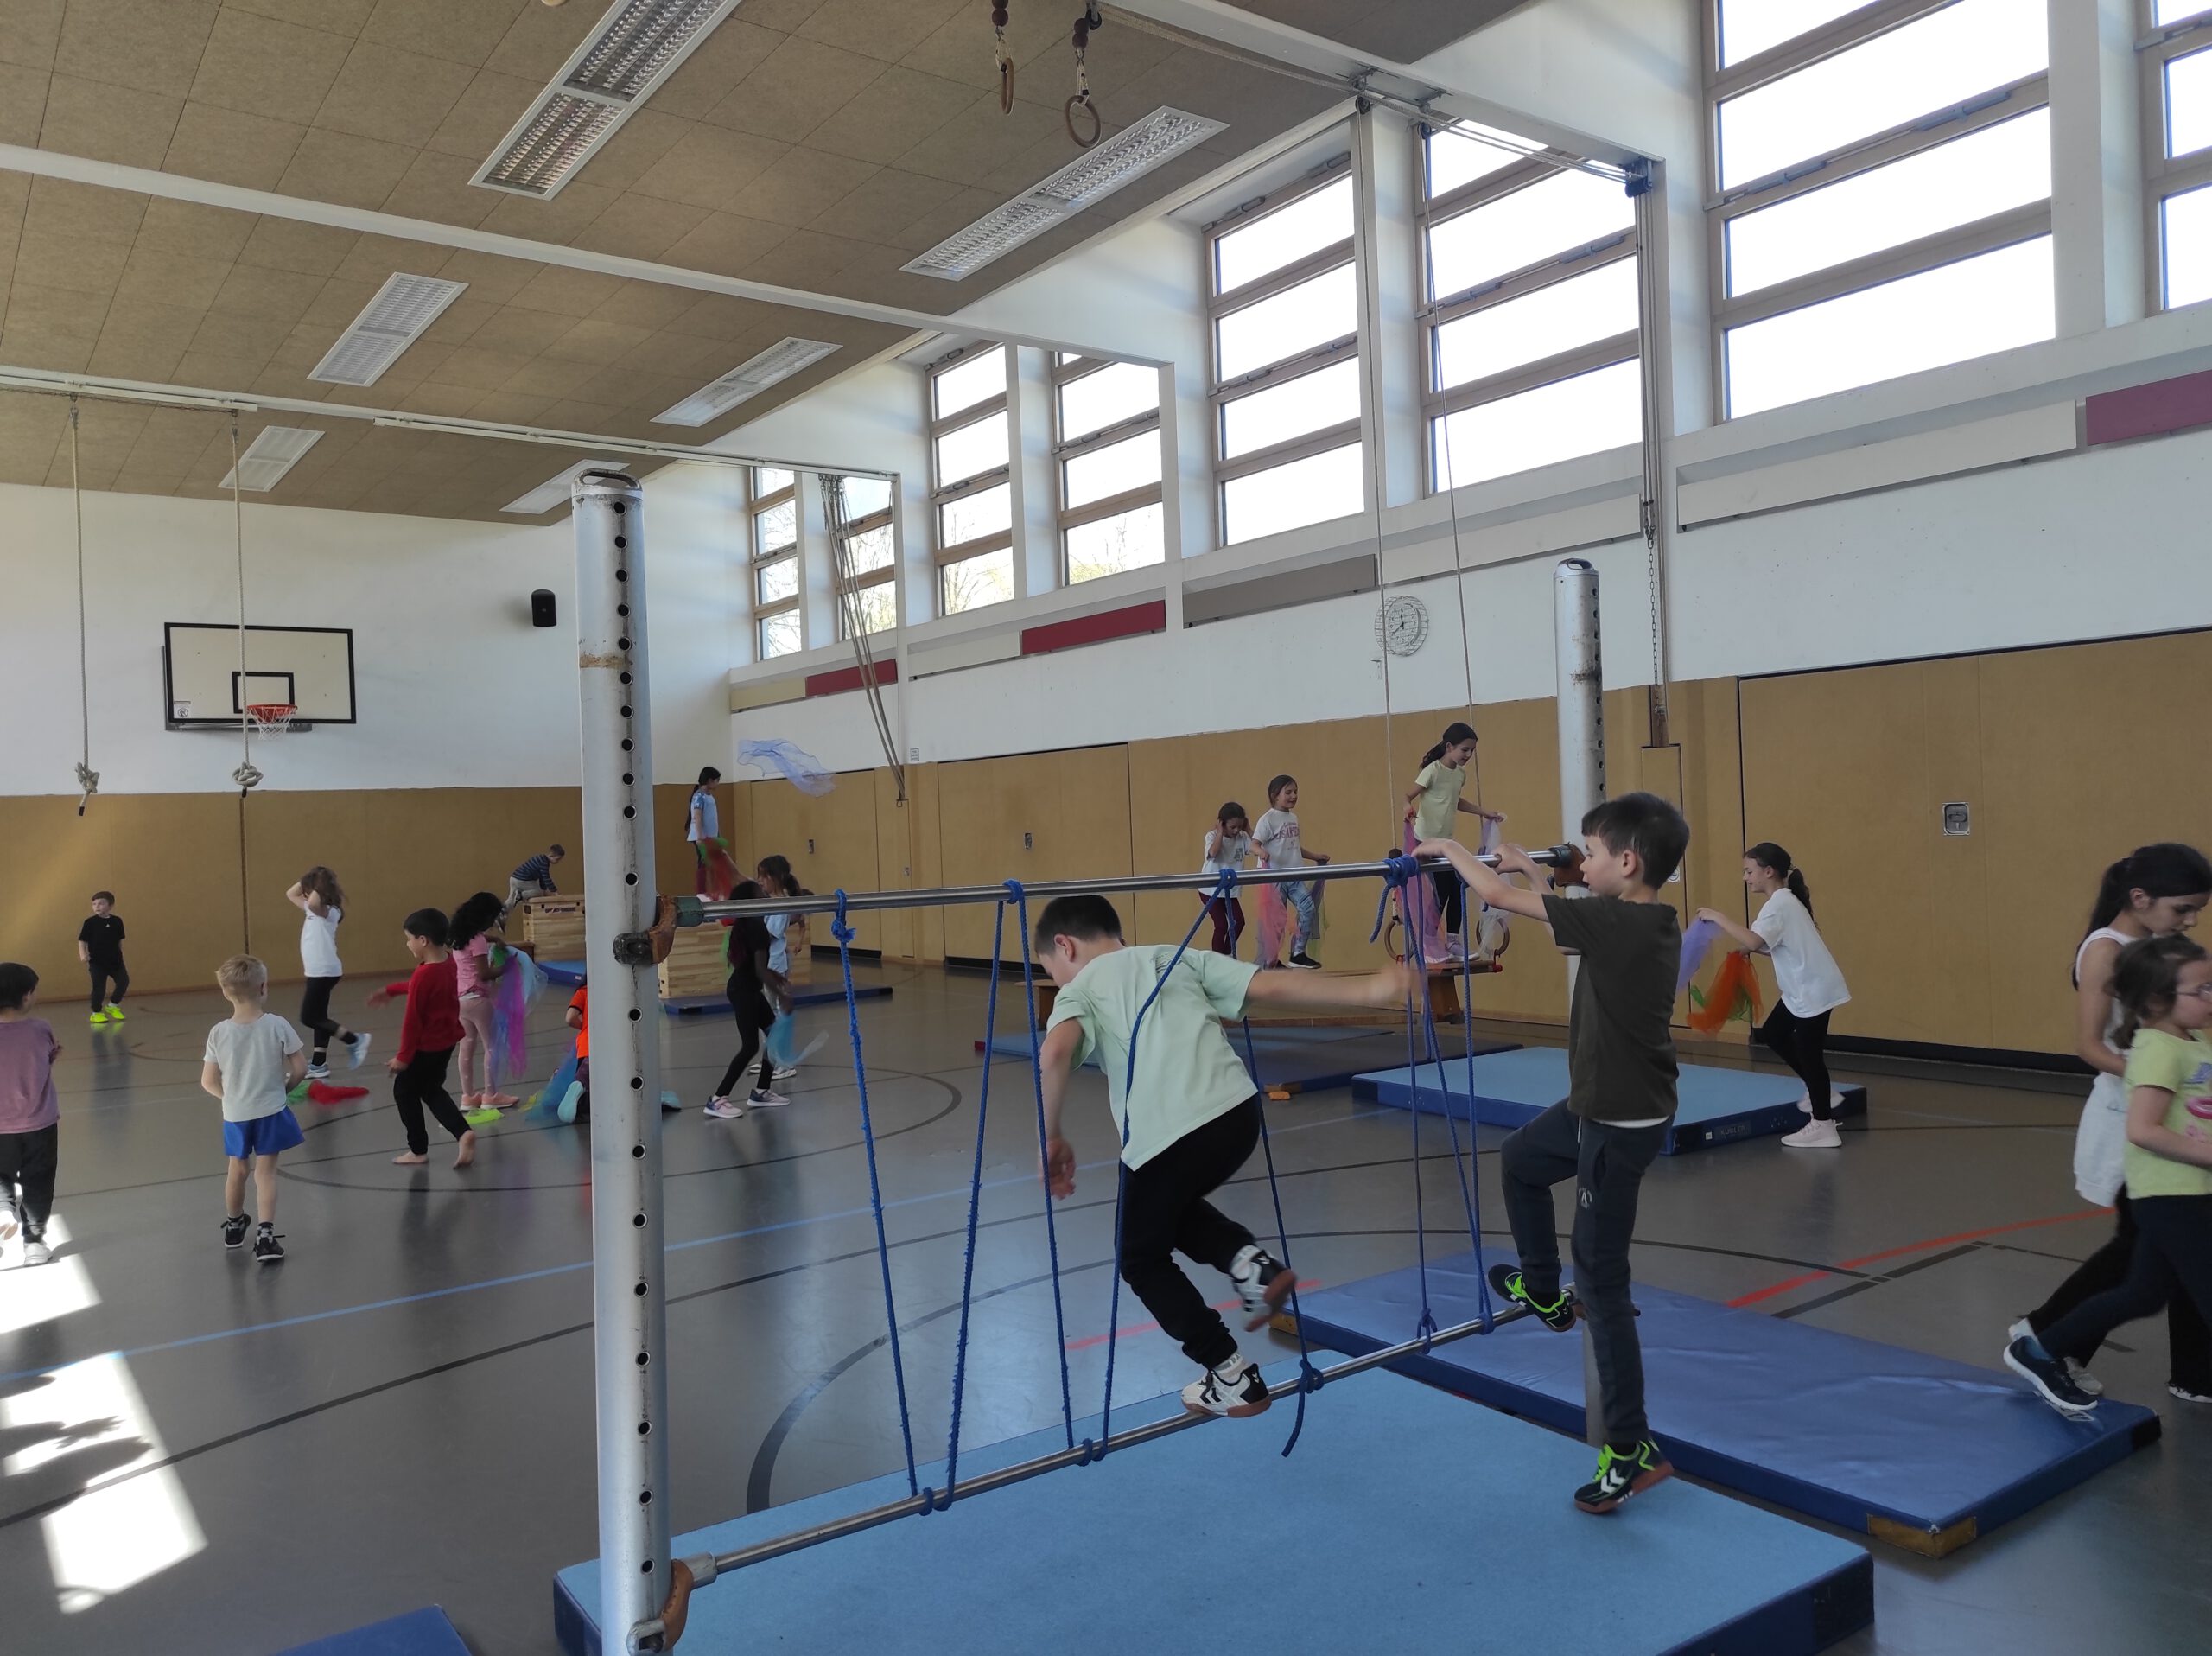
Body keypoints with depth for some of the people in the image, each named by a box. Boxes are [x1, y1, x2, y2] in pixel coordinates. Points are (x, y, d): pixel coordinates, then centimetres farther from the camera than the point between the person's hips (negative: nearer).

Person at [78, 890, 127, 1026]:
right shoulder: (90, 922, -7)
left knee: (123, 981, 0)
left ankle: (113, 1005, 22)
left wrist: (120, 956, 16)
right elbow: (82, 941, -7)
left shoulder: (117, 921, 2)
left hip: (115, 960, 3)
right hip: (97, 962, -3)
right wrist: (83, 955, -22)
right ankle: (96, 1013, 15)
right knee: (99, 987, -1)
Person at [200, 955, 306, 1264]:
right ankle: (266, 1235, -7)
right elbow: (300, 1070, -10)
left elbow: (209, 1083, -5)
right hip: (270, 1111, -2)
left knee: (237, 1170, 20)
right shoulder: (278, 1026, -13)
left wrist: (232, 1097, 13)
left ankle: (234, 1226, 40)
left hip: (235, 1114, 2)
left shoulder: (218, 1033, -8)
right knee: (265, 1172, 2)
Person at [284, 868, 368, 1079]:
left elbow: (313, 903, -41)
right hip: (318, 971, 10)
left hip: (324, 971, -10)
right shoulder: (314, 909, 11)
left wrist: (317, 887, -24)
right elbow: (290, 894, 22)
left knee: (309, 1019, -7)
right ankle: (318, 1065, 16)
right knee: (318, 1018, 11)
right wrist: (307, 880, 7)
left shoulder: (329, 911, -17)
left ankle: (354, 1039, 1)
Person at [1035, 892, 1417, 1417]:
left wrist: (1053, 1139, -1)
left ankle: (1231, 1377, 21)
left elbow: (1055, 1053, -13)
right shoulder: (1175, 956, 23)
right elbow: (1272, 987, 13)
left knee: (1142, 1259, 22)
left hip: (1164, 1135, -5)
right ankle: (1250, 1262, 13)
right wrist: (1369, 992, 15)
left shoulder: (1080, 990, 11)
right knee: (1173, 1205, 35)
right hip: (1239, 1111, 6)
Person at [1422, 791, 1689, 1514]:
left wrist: (1451, 847, -4)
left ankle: (1632, 1450, 9)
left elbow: (1497, 896, -21)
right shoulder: (1642, 920, 0)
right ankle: (1544, 1293, 48)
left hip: (1620, 1124, -10)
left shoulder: (1619, 925, -27)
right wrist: (1529, 866, 20)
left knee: (1602, 1279, -1)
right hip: (1597, 1106, 10)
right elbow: (1565, 912, 23)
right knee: (1519, 1161, 30)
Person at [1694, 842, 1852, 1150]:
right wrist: (1749, 948, -1)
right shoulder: (1785, 901, 13)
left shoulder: (1779, 903, -18)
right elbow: (1771, 946, 13)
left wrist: (1718, 917, -26)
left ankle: (1823, 1126, 7)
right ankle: (1822, 1093, 29)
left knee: (1808, 1052, -2)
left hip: (1814, 989, -10)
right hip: (1803, 989, 10)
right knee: (1772, 1034, 18)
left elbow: (1753, 941, -33)